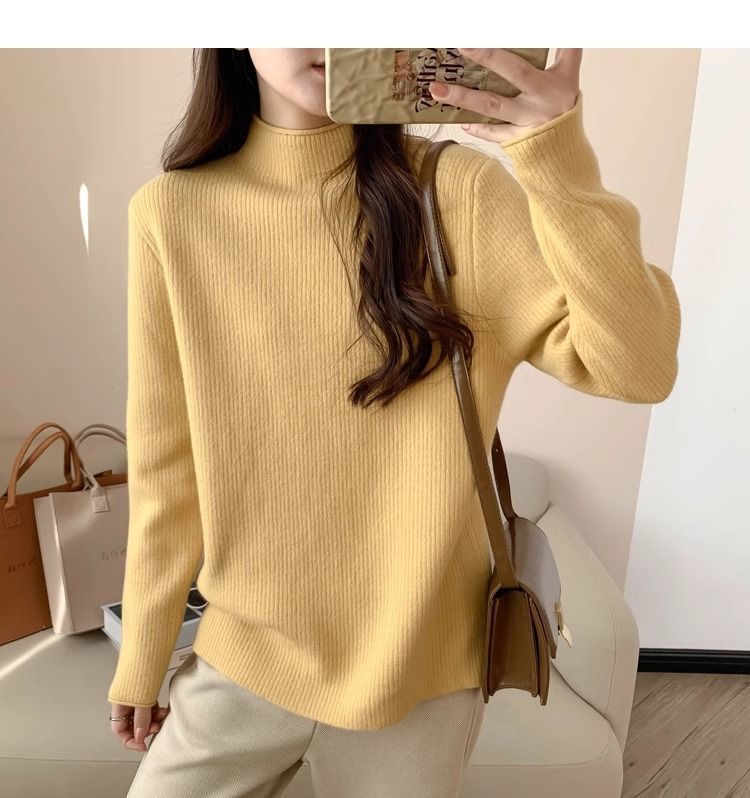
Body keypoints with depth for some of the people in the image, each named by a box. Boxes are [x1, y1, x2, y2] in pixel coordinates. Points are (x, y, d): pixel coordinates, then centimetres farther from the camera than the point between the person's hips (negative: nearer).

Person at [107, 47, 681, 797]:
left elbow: (638, 366, -17)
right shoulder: (171, 212, -8)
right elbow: (164, 468, -3)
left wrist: (560, 164, -30)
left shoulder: (458, 191, -11)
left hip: (419, 666, 0)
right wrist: (139, 660, 5)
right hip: (242, 661, 1)